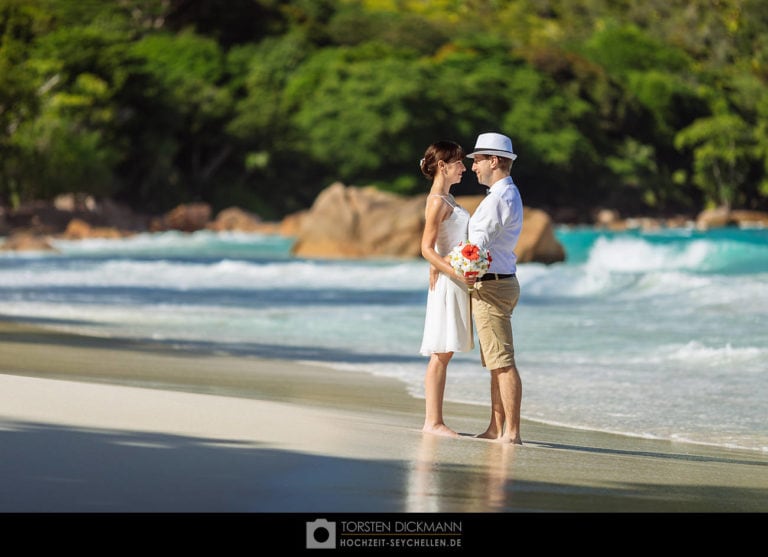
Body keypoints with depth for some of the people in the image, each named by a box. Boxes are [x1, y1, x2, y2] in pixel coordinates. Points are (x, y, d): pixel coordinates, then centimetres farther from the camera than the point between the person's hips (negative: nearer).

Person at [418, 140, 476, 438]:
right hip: (446, 283, -9)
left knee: (444, 354, 8)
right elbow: (427, 248, -17)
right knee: (441, 354, -8)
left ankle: (434, 421, 9)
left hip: (458, 282, 9)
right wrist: (455, 272, -27)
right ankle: (433, 421, -7)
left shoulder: (447, 199, 17)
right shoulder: (437, 202, -12)